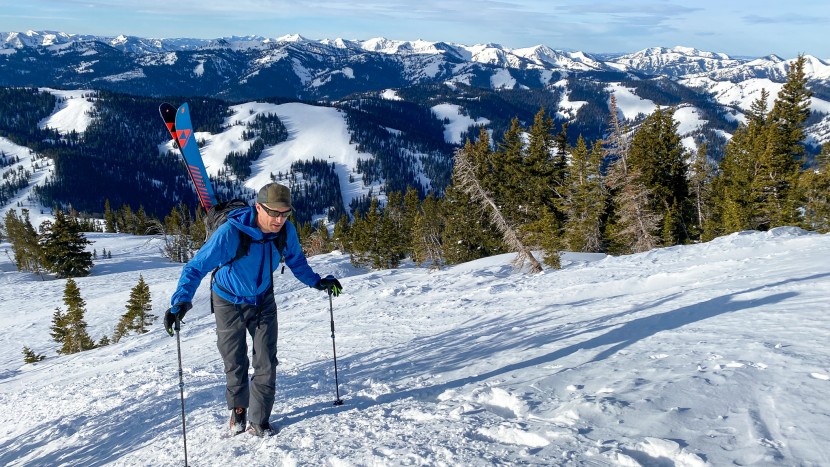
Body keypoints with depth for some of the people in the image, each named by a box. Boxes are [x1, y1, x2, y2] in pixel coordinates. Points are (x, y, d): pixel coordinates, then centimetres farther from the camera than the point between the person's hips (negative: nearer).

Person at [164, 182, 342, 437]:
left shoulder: (286, 231, -21)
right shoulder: (230, 233, -35)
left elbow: (296, 261, 2)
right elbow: (197, 267, -33)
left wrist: (316, 281, -2)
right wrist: (181, 301, -45)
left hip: (263, 301, 3)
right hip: (230, 303, -3)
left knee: (266, 364, 1)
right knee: (235, 365, 11)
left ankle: (259, 421, 19)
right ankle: (238, 409, 40)